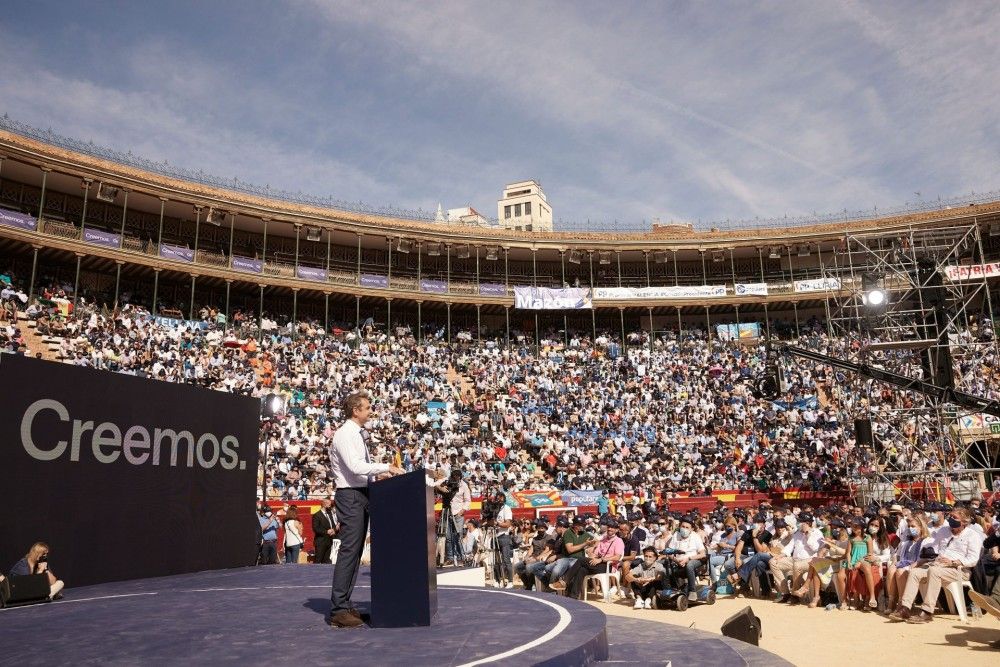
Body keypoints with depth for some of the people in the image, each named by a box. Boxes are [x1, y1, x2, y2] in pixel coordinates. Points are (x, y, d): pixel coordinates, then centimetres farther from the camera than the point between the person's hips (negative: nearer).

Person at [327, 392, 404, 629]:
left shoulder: (358, 434, 16)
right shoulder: (345, 434, -13)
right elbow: (356, 466, -24)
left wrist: (379, 473, 6)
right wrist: (386, 467, -21)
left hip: (362, 494, 10)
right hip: (350, 496, -10)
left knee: (356, 551, 11)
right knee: (349, 550, -10)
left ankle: (345, 605, 18)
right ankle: (337, 610, -6)